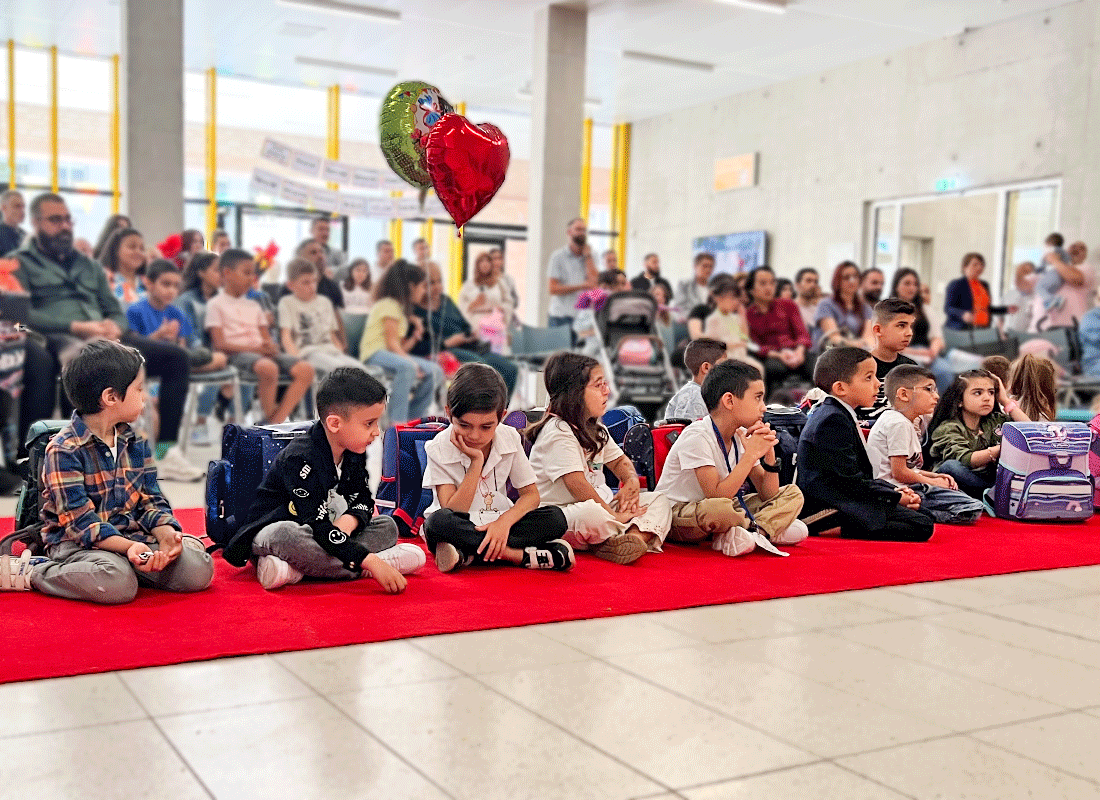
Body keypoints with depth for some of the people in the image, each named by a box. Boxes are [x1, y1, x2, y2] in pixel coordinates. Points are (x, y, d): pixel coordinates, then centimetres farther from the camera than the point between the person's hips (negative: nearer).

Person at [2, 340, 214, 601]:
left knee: (199, 569, -16)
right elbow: (78, 519, -18)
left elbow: (150, 500, 9)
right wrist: (127, 546, -31)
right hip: (77, 542, -5)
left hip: (133, 535, 6)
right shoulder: (63, 450, -12)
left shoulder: (136, 443, 10)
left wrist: (165, 534, -13)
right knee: (117, 584, -37)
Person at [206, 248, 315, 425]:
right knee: (268, 367, -41)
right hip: (237, 354, -7)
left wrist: (270, 346, -5)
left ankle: (278, 419, -25)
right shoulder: (216, 304, 6)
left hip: (261, 352, 7)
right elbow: (220, 345, -6)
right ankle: (270, 415, -20)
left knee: (305, 369, -19)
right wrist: (254, 348, -16)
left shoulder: (253, 306, 28)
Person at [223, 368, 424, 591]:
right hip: (268, 535, -8)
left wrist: (349, 520, -19)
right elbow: (317, 527, -32)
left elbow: (364, 501, 8)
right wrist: (370, 562, -39)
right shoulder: (299, 460, -26)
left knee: (387, 526, -5)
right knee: (286, 535, -41)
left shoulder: (354, 453, 0)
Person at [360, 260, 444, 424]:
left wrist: (416, 336, 3)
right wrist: (412, 362, -23)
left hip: (395, 354, 9)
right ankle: (398, 424, -40)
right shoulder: (389, 305, -5)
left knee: (434, 371, -9)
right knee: (407, 367, -39)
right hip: (375, 354, -9)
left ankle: (413, 420, -4)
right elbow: (391, 343, -15)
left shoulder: (401, 307, 26)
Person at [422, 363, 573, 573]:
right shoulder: (439, 449, -12)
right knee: (438, 522, -38)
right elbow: (452, 513, -18)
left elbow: (530, 493, -1)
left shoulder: (510, 439, -3)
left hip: (498, 523, 3)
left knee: (556, 518, -21)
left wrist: (504, 521, -22)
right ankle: (520, 555, -30)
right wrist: (475, 463, -24)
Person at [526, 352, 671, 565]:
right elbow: (577, 485, -23)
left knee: (659, 500, 0)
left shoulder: (595, 428, 15)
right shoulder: (557, 432, -16)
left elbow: (619, 460, 26)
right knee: (590, 514, -43)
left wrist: (632, 480, 2)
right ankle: (643, 531, -18)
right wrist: (614, 515, -21)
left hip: (600, 504, 10)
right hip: (561, 513, -10)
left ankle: (634, 537, -31)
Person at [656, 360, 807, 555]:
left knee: (793, 494, 2)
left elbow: (768, 495, 3)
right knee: (717, 509, -42)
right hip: (675, 515, -8)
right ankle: (764, 529, -12)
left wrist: (769, 455, -12)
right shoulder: (696, 436, -21)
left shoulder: (742, 436, 3)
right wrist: (751, 455, -24)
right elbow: (717, 495, -30)